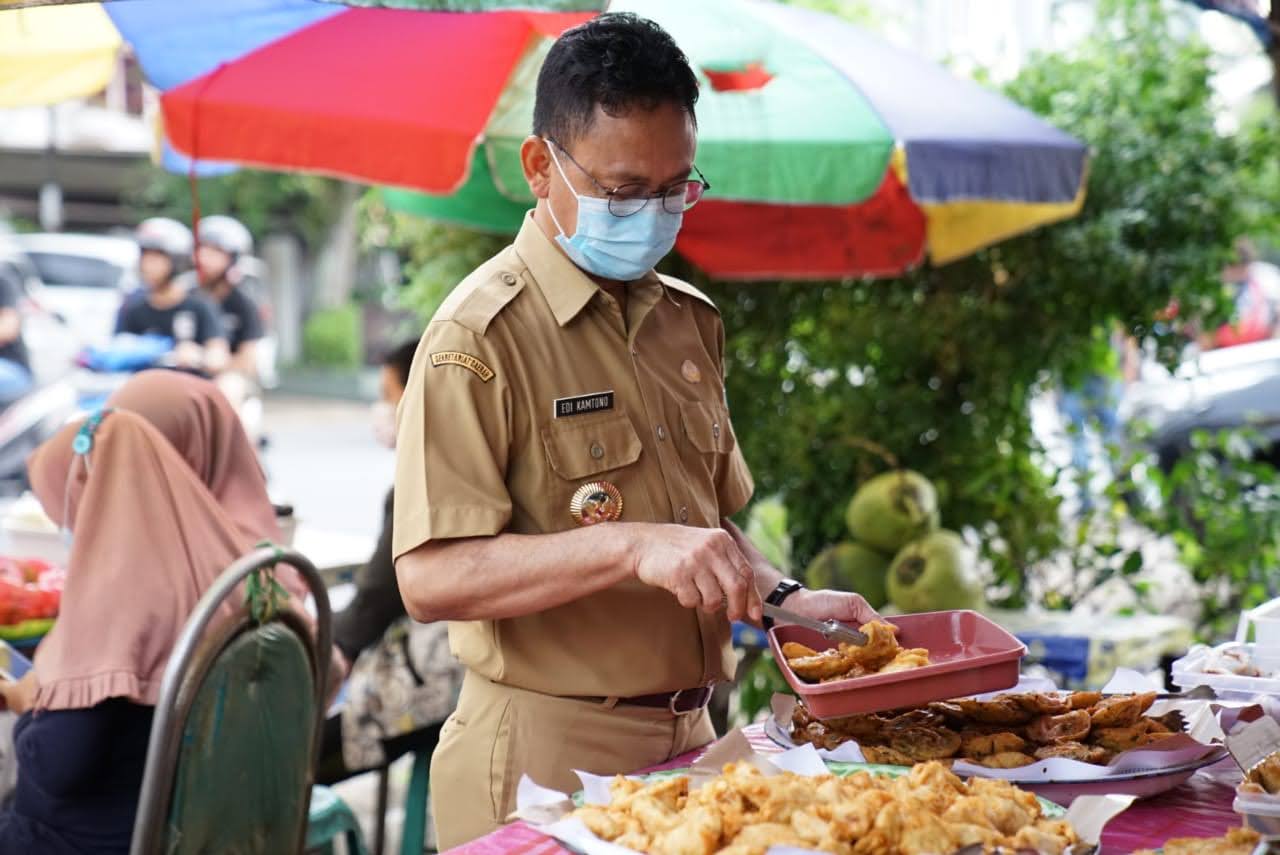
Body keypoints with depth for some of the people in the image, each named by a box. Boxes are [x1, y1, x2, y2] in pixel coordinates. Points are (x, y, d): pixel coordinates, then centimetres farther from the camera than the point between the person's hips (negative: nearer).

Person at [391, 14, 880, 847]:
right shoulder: (479, 337, -14)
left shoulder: (690, 321, 10)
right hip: (548, 761, -7)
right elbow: (431, 578, -23)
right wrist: (632, 546, -33)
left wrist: (783, 597, 1)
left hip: (688, 744, 7)